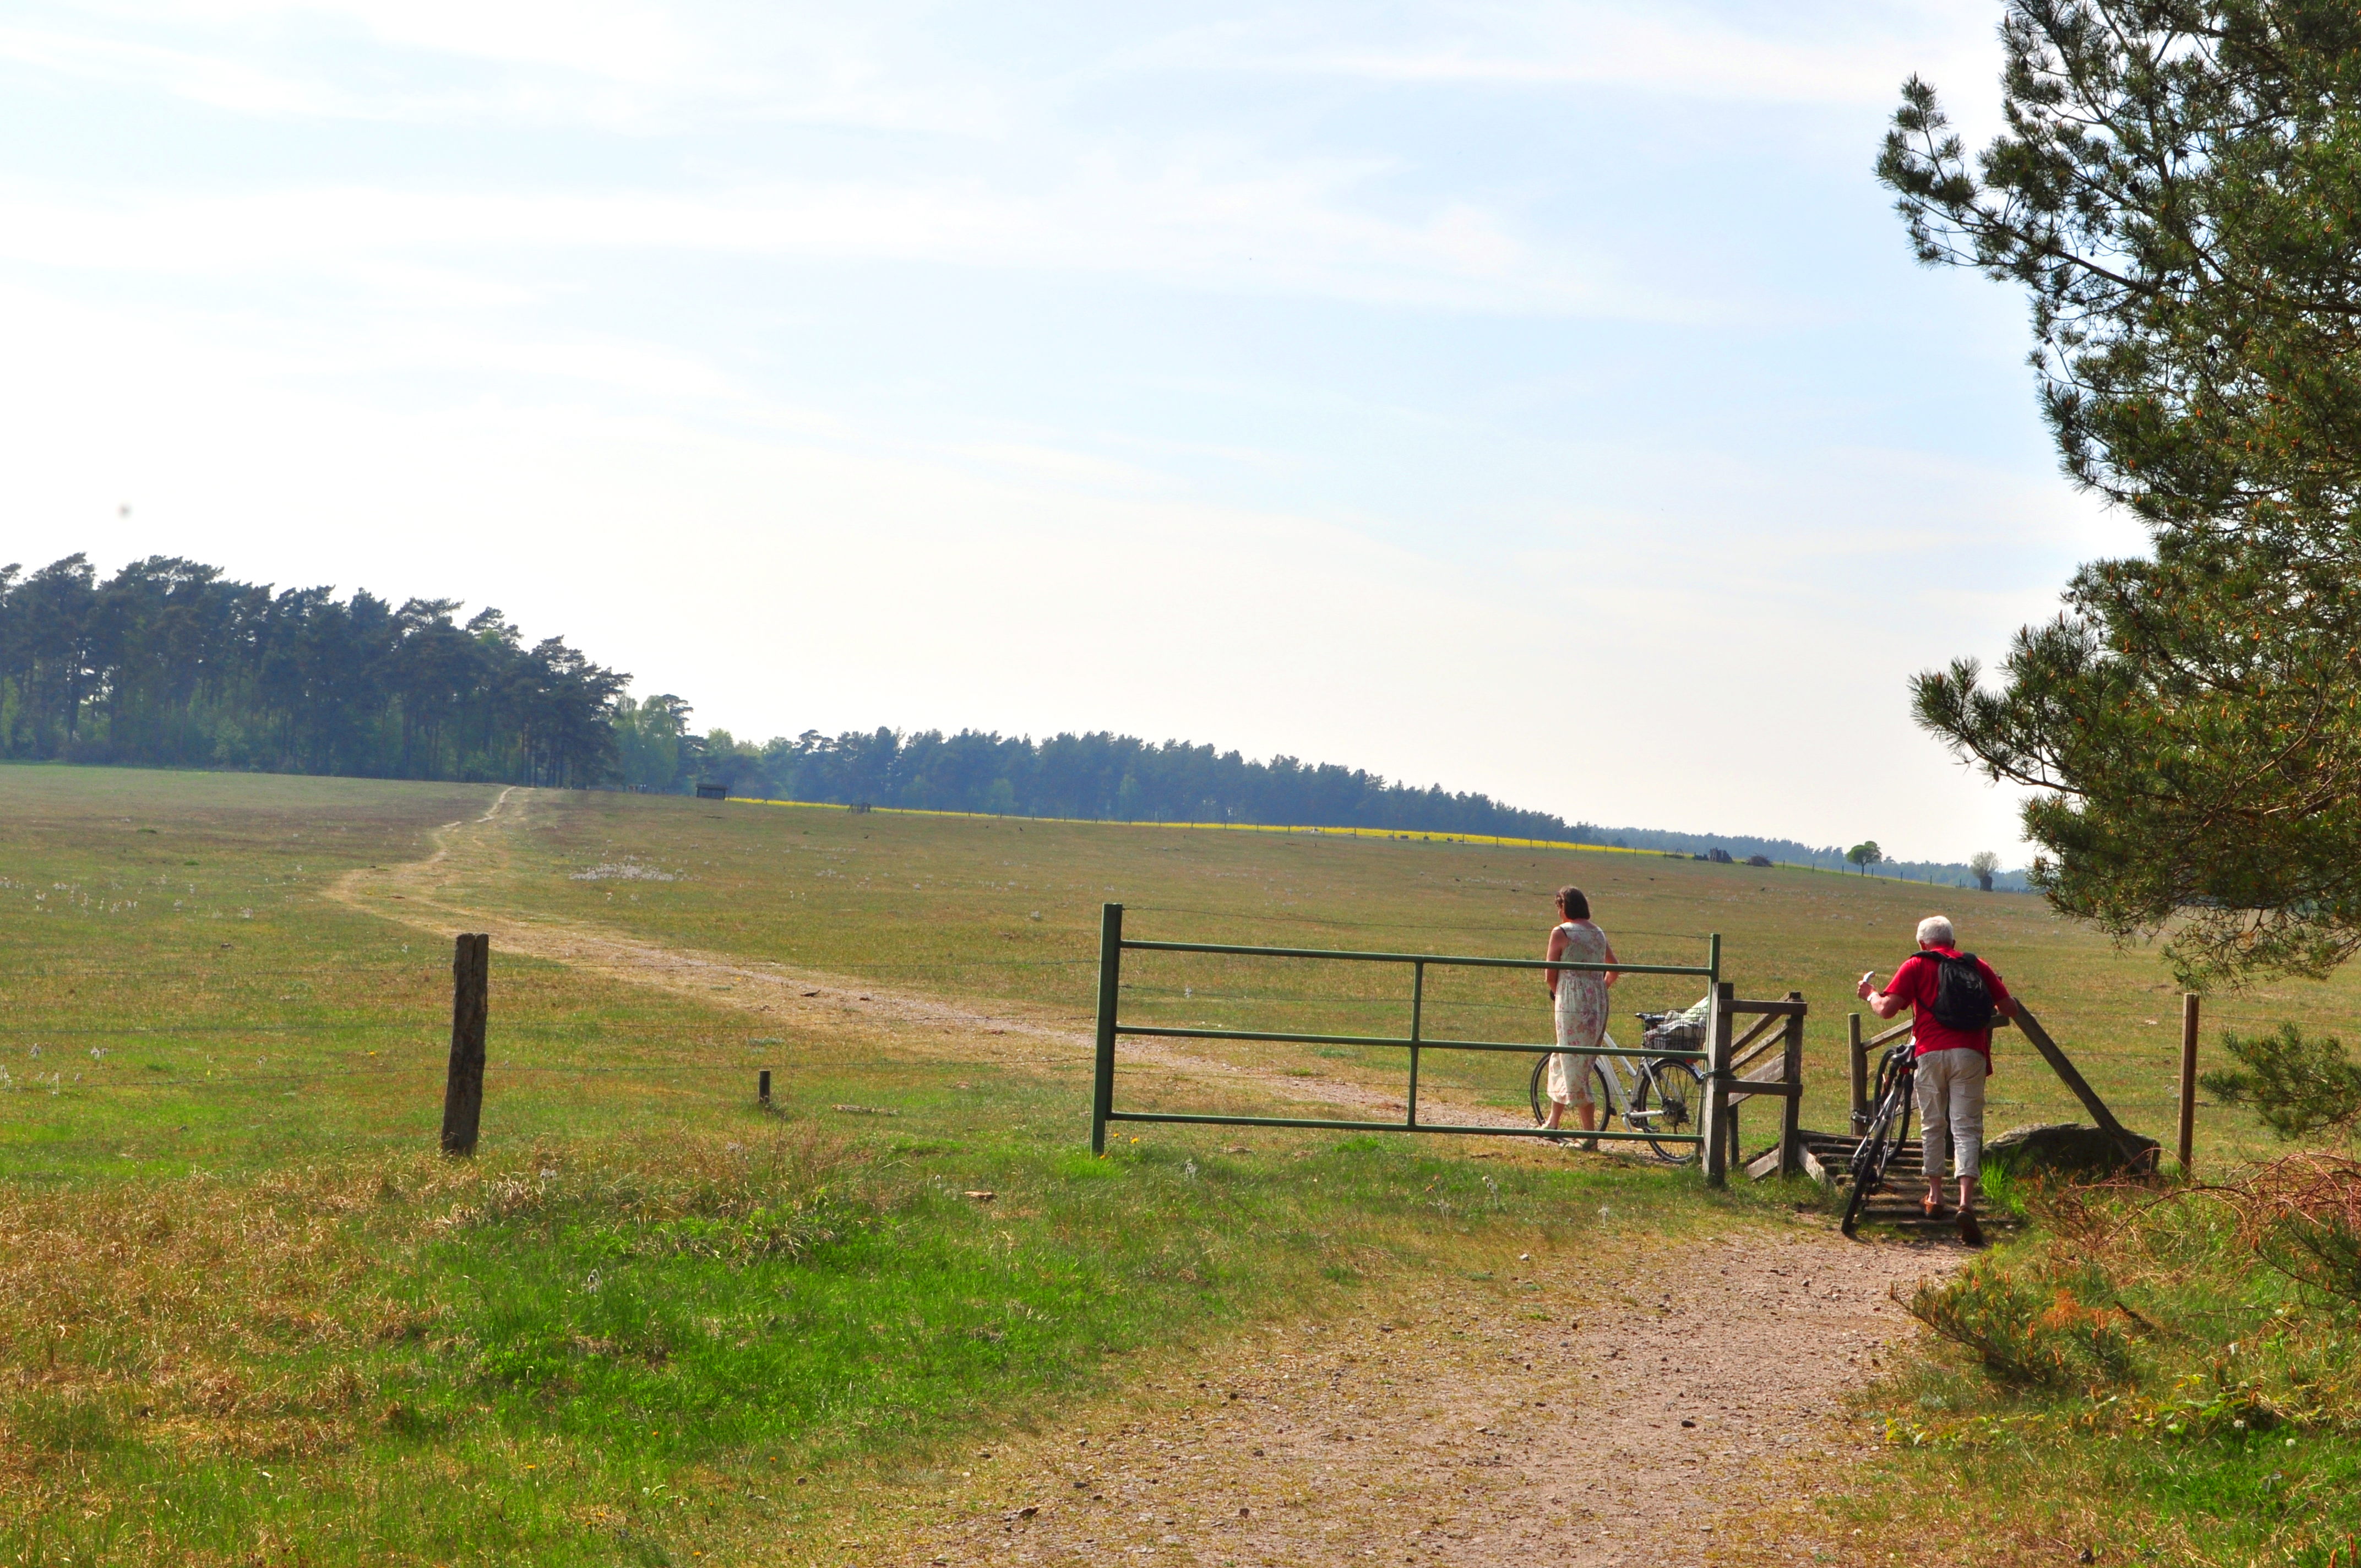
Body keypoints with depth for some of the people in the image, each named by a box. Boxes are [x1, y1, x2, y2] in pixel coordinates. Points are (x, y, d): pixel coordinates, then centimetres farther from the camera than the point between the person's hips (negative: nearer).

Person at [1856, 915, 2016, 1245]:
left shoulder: (1916, 966, 9)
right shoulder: (1977, 965, 17)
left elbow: (1887, 1009, 0)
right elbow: (2010, 1009, 17)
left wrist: (1870, 994, 21)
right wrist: (1990, 1009, 39)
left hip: (1931, 1053, -1)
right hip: (1970, 1053, 1)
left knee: (1933, 1125, 15)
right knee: (1966, 1128, -3)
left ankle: (1935, 1197, 23)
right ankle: (1966, 1203, -19)